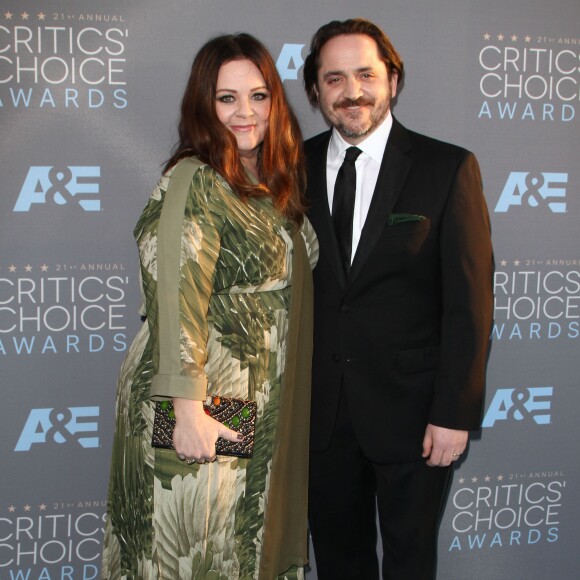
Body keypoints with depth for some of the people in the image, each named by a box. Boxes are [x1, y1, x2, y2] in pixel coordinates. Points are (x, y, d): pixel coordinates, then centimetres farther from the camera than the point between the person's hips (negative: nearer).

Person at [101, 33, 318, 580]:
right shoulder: (194, 184, -15)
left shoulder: (275, 180, 10)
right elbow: (176, 303, -21)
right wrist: (189, 411, -24)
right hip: (202, 402, -7)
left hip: (260, 405, 8)